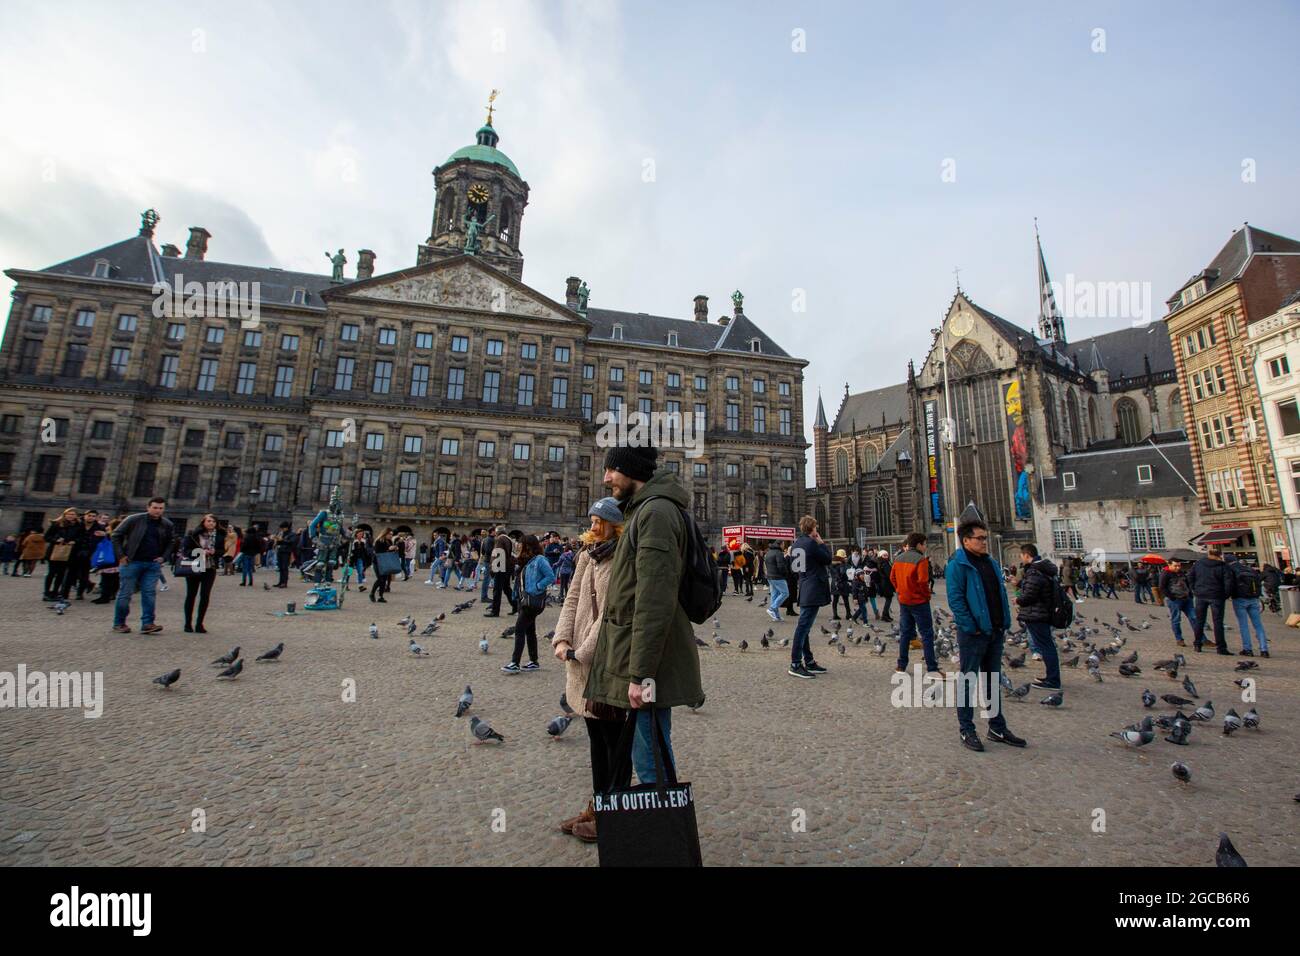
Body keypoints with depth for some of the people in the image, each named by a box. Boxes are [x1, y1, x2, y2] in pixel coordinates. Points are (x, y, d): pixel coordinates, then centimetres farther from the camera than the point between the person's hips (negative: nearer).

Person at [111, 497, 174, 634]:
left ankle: (147, 623, 1)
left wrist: (163, 557, 5)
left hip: (153, 564, 2)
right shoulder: (134, 520, -4)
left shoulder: (167, 525, 7)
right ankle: (119, 623, 18)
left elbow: (170, 543, 19)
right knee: (126, 593, 4)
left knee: (149, 593, -1)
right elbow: (116, 536, 2)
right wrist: (121, 555, -5)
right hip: (132, 562, -2)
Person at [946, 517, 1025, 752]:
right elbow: (955, 600, -17)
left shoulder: (991, 563, 13)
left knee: (993, 681, 18)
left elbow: (1001, 594, 17)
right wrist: (971, 627, -20)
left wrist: (1005, 623, 8)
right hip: (973, 634, -8)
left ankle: (997, 728, 30)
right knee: (968, 681, 2)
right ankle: (966, 730, 13)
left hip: (995, 632, 8)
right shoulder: (957, 564, -12)